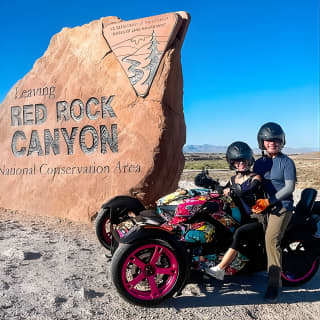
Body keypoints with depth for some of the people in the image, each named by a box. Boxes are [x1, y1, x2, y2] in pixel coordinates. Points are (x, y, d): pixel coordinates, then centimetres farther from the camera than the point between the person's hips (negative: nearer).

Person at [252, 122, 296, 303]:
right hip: (263, 205, 6)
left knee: (272, 239, -20)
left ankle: (274, 284, -14)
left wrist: (268, 201, -17)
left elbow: (289, 187, -9)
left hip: (282, 206, -6)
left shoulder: (286, 162, -2)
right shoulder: (259, 163, 14)